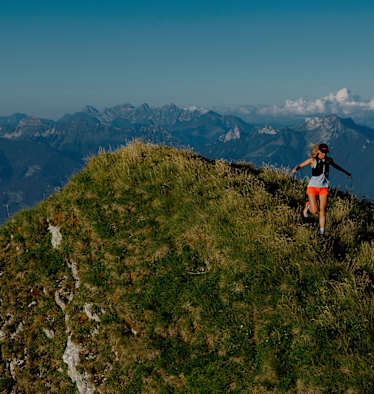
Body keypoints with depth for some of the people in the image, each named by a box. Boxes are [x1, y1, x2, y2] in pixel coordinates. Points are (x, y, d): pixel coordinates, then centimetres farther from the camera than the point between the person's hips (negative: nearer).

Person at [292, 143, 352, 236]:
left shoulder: (329, 160, 4)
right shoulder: (312, 160, -7)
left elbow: (335, 166, 24)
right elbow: (300, 165, -7)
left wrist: (346, 173, 37)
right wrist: (296, 169, -32)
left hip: (324, 188, 3)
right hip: (313, 187, -3)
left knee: (322, 210, -3)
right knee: (314, 211, -10)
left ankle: (322, 233, 5)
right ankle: (308, 206, 27)